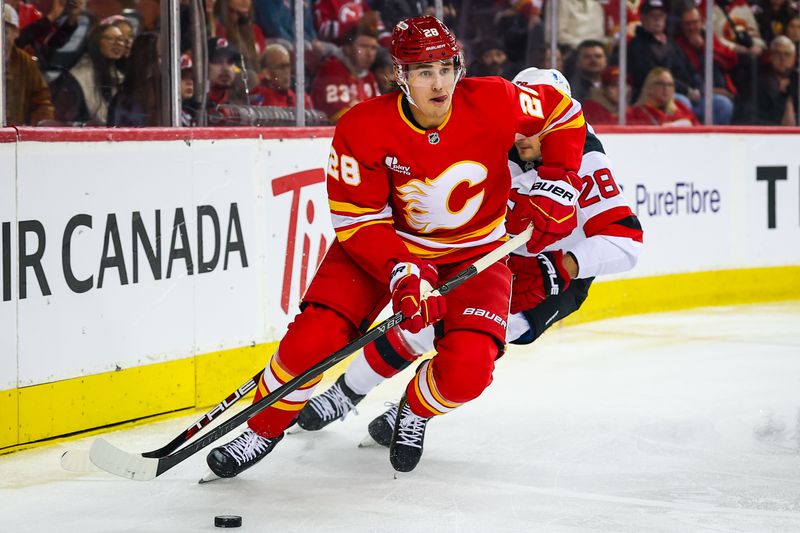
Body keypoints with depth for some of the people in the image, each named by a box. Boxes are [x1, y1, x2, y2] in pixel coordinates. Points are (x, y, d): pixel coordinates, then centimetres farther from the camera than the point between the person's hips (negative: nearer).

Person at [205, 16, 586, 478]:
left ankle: (417, 411, 16)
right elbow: (357, 220, -19)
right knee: (315, 337, -18)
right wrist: (402, 273, -33)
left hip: (474, 253, 1)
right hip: (385, 244, 0)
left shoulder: (493, 102, -21)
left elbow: (564, 113, -3)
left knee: (467, 370, -21)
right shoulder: (364, 128, -23)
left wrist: (557, 188, -11)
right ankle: (262, 430, 8)